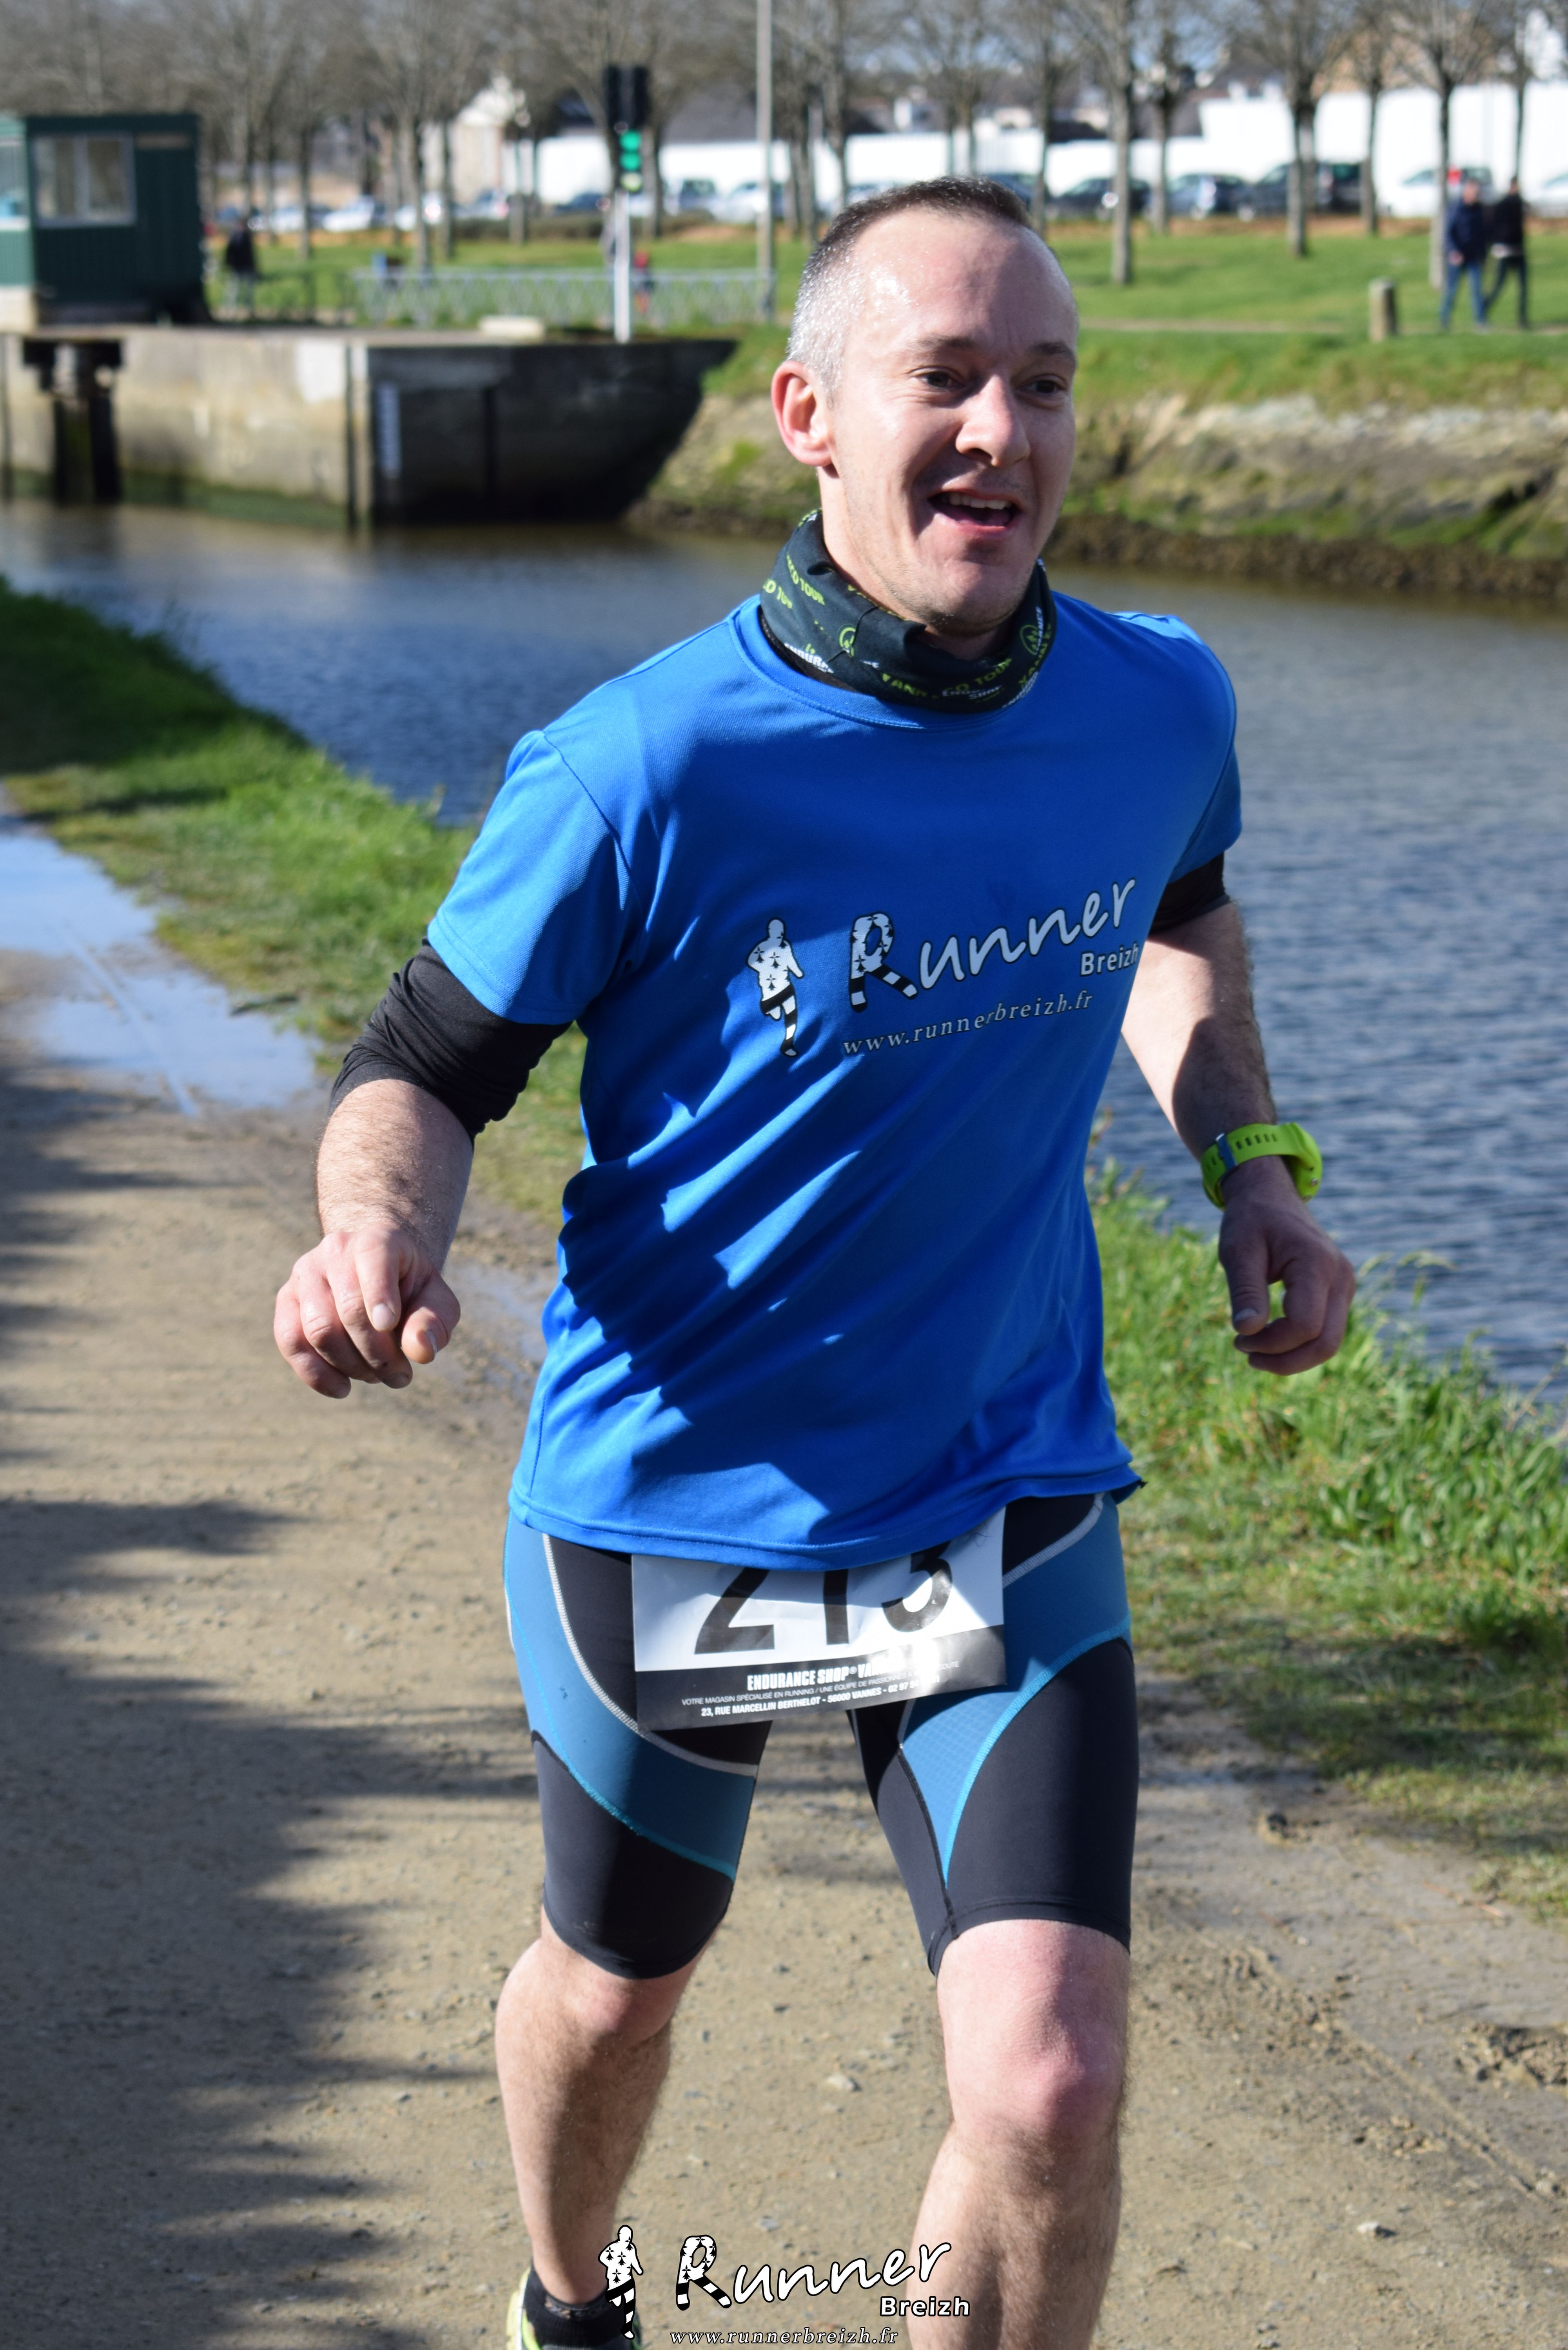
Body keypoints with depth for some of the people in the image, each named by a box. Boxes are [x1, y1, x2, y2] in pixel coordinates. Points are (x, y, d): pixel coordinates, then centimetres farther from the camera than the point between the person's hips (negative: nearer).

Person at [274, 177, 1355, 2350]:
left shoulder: (1161, 705, -7)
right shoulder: (647, 768, -21)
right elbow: (430, 1065, -11)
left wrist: (1251, 1158, 3)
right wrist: (378, 1235, -34)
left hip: (1007, 1511, 2)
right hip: (671, 1505, -1)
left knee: (1050, 2090, -13)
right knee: (615, 1989, 23)